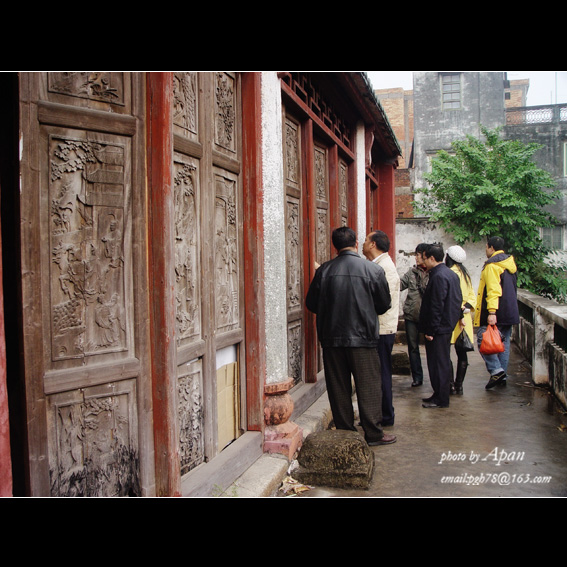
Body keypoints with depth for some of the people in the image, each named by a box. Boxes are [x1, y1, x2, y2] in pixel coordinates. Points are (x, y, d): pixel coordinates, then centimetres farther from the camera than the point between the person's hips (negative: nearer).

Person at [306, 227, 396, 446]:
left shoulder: (324, 270, -3)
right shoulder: (373, 270, -6)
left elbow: (312, 304, 3)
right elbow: (384, 305, 2)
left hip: (332, 338, 2)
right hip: (362, 338, -2)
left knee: (338, 388, 11)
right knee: (368, 386, 8)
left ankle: (344, 432, 20)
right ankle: (373, 434, 15)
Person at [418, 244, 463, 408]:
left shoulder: (438, 276, -19)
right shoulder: (451, 274, 12)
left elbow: (436, 306, -22)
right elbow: (458, 300, 18)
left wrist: (430, 330, -19)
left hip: (438, 328, -10)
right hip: (448, 326, 10)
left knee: (438, 363, -2)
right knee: (443, 362, 16)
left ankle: (440, 399, 6)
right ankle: (440, 395, 26)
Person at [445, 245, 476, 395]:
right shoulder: (465, 273, 13)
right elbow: (472, 296, 13)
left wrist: (460, 314, -14)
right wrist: (465, 308, 0)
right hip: (464, 319, 8)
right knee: (462, 352, 9)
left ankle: (450, 384, 1)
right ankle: (459, 385, 15)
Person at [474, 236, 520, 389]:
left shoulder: (492, 265, -13)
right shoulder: (510, 263, 16)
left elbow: (493, 290, -23)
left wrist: (491, 312, -27)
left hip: (497, 313, -9)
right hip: (510, 312, 9)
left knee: (483, 340, -4)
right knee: (504, 343, 12)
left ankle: (496, 370, -14)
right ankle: (502, 376, 17)